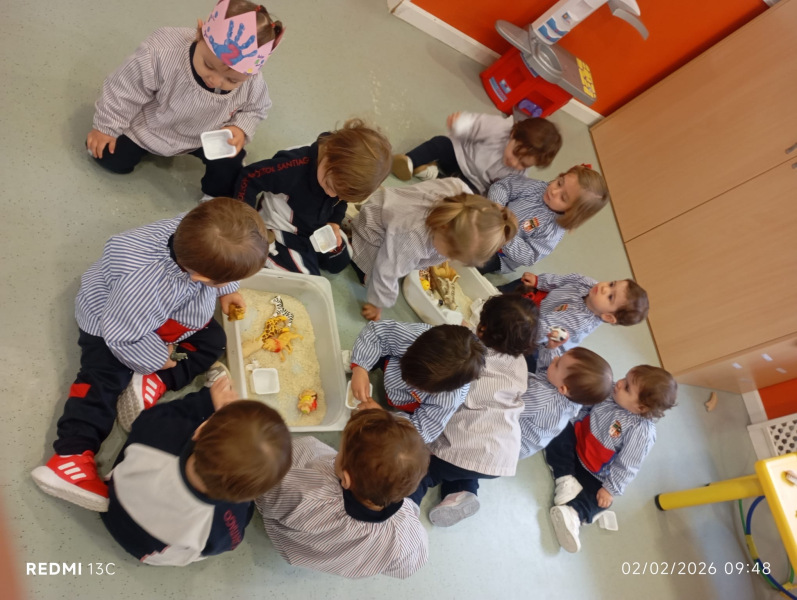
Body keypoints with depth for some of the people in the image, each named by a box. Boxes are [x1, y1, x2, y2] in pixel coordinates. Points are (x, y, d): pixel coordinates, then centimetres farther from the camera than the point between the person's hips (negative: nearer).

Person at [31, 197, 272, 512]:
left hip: (171, 310, 7)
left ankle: (154, 384, -10)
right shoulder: (148, 286, -50)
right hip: (114, 320, -7)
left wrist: (226, 290, -3)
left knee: (212, 339, -4)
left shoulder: (197, 234, -31)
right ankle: (72, 455, -12)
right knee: (104, 379, -15)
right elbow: (122, 334, -34)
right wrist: (158, 359, -21)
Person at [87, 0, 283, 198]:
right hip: (146, 128, -1)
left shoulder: (251, 84, -34)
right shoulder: (161, 52, -41)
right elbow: (125, 91, -23)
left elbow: (255, 109, -6)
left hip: (204, 137, 1)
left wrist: (241, 128, -28)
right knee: (111, 159, 5)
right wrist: (106, 128, -10)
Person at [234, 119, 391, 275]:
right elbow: (248, 179, -31)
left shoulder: (343, 172, -20)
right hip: (281, 231, -7)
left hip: (316, 227, 7)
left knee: (340, 261, 20)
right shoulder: (294, 167, -41)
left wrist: (334, 223, -8)